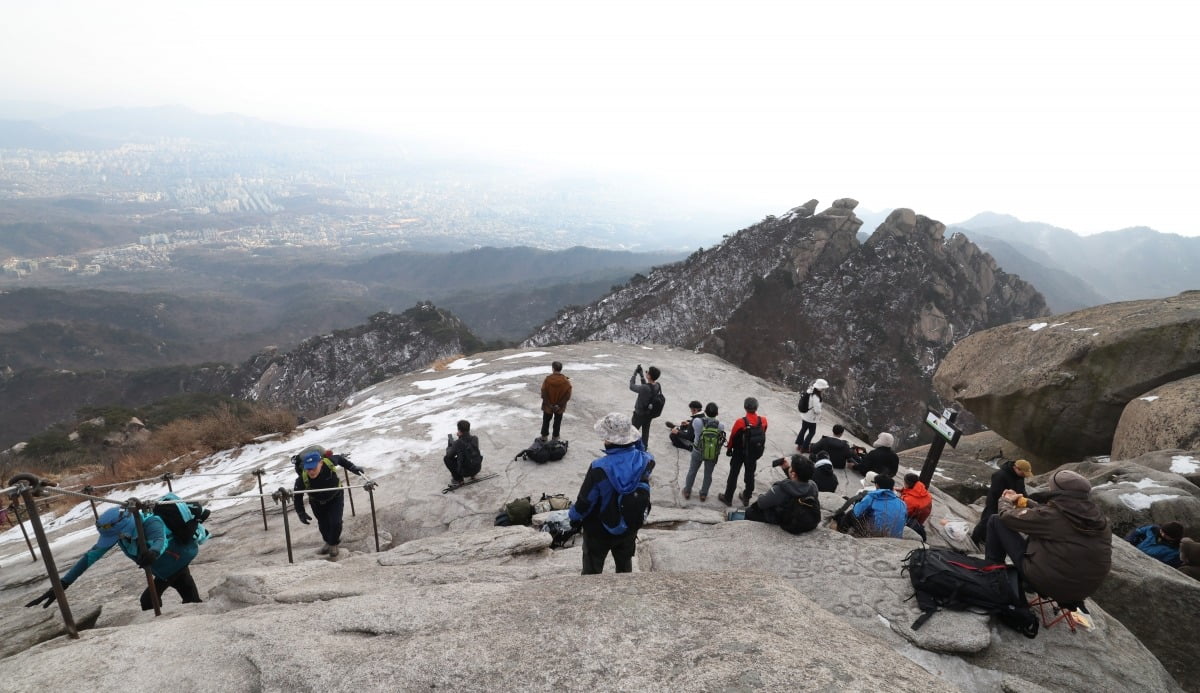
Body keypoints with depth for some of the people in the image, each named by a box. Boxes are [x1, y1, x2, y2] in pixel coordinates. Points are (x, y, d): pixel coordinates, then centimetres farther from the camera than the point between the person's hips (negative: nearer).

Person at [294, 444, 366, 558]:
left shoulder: (329, 462, -36)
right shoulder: (302, 478, -36)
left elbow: (340, 459, -11)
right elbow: (297, 495, -18)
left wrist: (353, 467, -13)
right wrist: (301, 512, -16)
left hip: (335, 496, -1)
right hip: (317, 502, 1)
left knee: (335, 522, -8)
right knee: (323, 524, 11)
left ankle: (333, 544, 21)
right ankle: (329, 542, 43)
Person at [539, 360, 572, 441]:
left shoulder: (548, 379, -19)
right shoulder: (566, 381, -16)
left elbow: (543, 393, -15)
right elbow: (567, 395, -14)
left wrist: (549, 404, -8)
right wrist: (560, 405, -9)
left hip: (548, 406, 0)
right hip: (560, 407, 0)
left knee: (546, 420, 20)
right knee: (557, 421, 19)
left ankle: (544, 436, 30)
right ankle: (555, 437, 28)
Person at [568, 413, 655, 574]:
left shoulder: (600, 468, -32)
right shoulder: (644, 461, -20)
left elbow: (585, 500, -21)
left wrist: (574, 518, -2)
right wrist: (638, 444, -6)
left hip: (599, 530, -4)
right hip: (630, 527, 4)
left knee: (592, 572, 17)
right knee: (625, 566, 28)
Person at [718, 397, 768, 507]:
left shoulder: (740, 422, -26)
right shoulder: (763, 421, -15)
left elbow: (733, 437, -13)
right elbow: (762, 435, 0)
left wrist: (729, 449, 4)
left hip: (739, 453, -4)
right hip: (754, 454, 4)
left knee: (733, 475, 11)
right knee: (750, 475, 20)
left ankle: (728, 498, 21)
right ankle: (746, 498, 33)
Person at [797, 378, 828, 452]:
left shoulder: (809, 392, -8)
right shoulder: (815, 397, -33)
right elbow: (817, 410, -32)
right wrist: (819, 415, -13)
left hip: (804, 415, 8)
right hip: (811, 418, -8)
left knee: (803, 429, 25)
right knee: (812, 432, 12)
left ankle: (799, 443, 43)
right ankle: (804, 448, 22)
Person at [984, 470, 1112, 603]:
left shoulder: (1051, 515, -21)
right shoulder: (1100, 519, -3)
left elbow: (1006, 516, -7)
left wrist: (1006, 501, 15)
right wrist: (1023, 501, 21)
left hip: (1045, 583, -7)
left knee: (996, 520, 2)